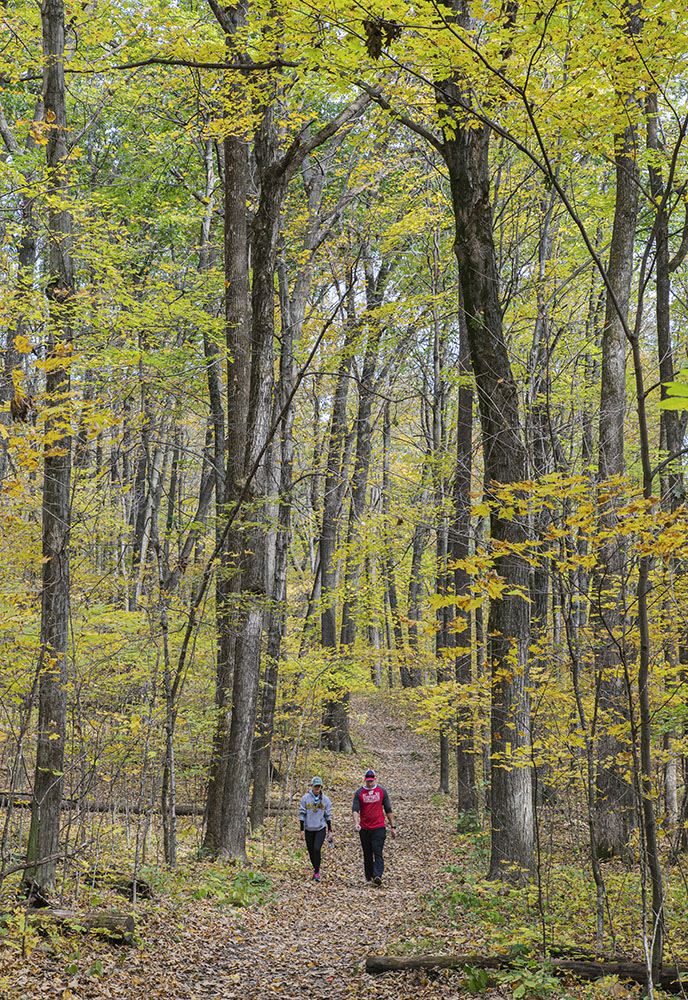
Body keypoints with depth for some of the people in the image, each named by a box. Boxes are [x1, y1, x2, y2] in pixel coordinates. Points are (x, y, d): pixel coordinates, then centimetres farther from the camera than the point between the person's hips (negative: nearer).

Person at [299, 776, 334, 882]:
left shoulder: (325, 799, 2)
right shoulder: (305, 798, -1)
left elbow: (328, 816, 7)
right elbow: (302, 814, 1)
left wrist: (330, 831, 6)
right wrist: (302, 830, -3)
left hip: (321, 829, -1)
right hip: (309, 829, 1)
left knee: (317, 849, -17)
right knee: (311, 851, 7)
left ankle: (316, 873, -7)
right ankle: (316, 869, 29)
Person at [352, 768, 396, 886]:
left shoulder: (382, 791, 5)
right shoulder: (359, 793, 4)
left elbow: (388, 810, 10)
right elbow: (355, 809, -4)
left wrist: (393, 827, 7)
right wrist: (356, 822, -23)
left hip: (379, 828, -2)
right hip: (364, 829, 2)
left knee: (378, 853, -13)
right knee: (367, 855, 9)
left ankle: (377, 876, -23)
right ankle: (369, 878, 19)